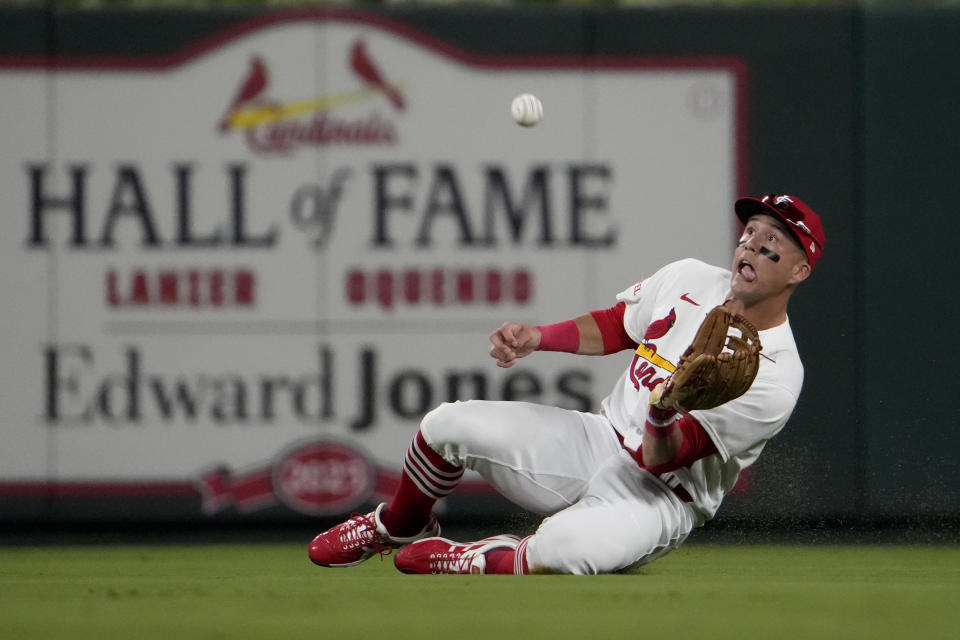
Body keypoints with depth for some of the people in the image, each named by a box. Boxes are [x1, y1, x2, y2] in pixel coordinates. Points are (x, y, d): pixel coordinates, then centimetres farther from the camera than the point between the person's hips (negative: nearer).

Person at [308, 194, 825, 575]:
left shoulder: (777, 376, -19)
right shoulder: (687, 281, 0)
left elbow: (663, 459, -22)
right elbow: (613, 327, 17)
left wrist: (664, 420, -45)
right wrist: (535, 337, 0)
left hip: (662, 495, -6)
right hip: (599, 443, 6)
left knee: (562, 548, -39)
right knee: (449, 424, -11)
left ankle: (478, 561, -5)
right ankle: (398, 527, 20)